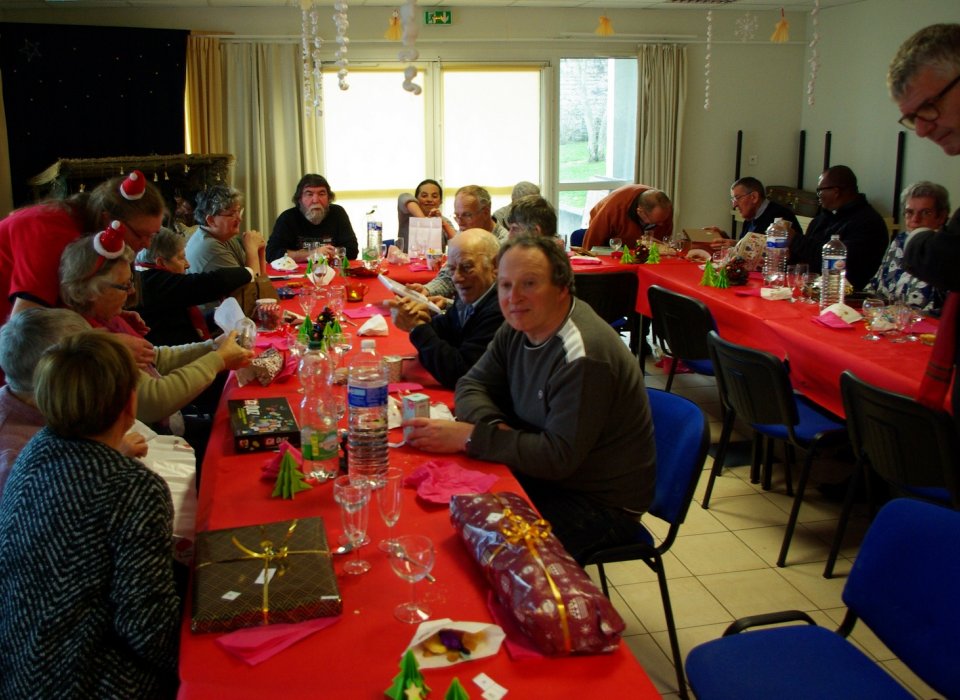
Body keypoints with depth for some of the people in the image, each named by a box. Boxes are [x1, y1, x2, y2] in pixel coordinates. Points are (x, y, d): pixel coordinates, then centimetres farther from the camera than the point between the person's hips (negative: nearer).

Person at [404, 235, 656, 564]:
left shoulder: (583, 355, -28)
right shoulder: (519, 326, -1)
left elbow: (559, 456, -27)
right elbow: (472, 385, 4)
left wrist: (470, 437, -27)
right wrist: (493, 426, -18)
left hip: (602, 501, -8)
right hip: (546, 473, 8)